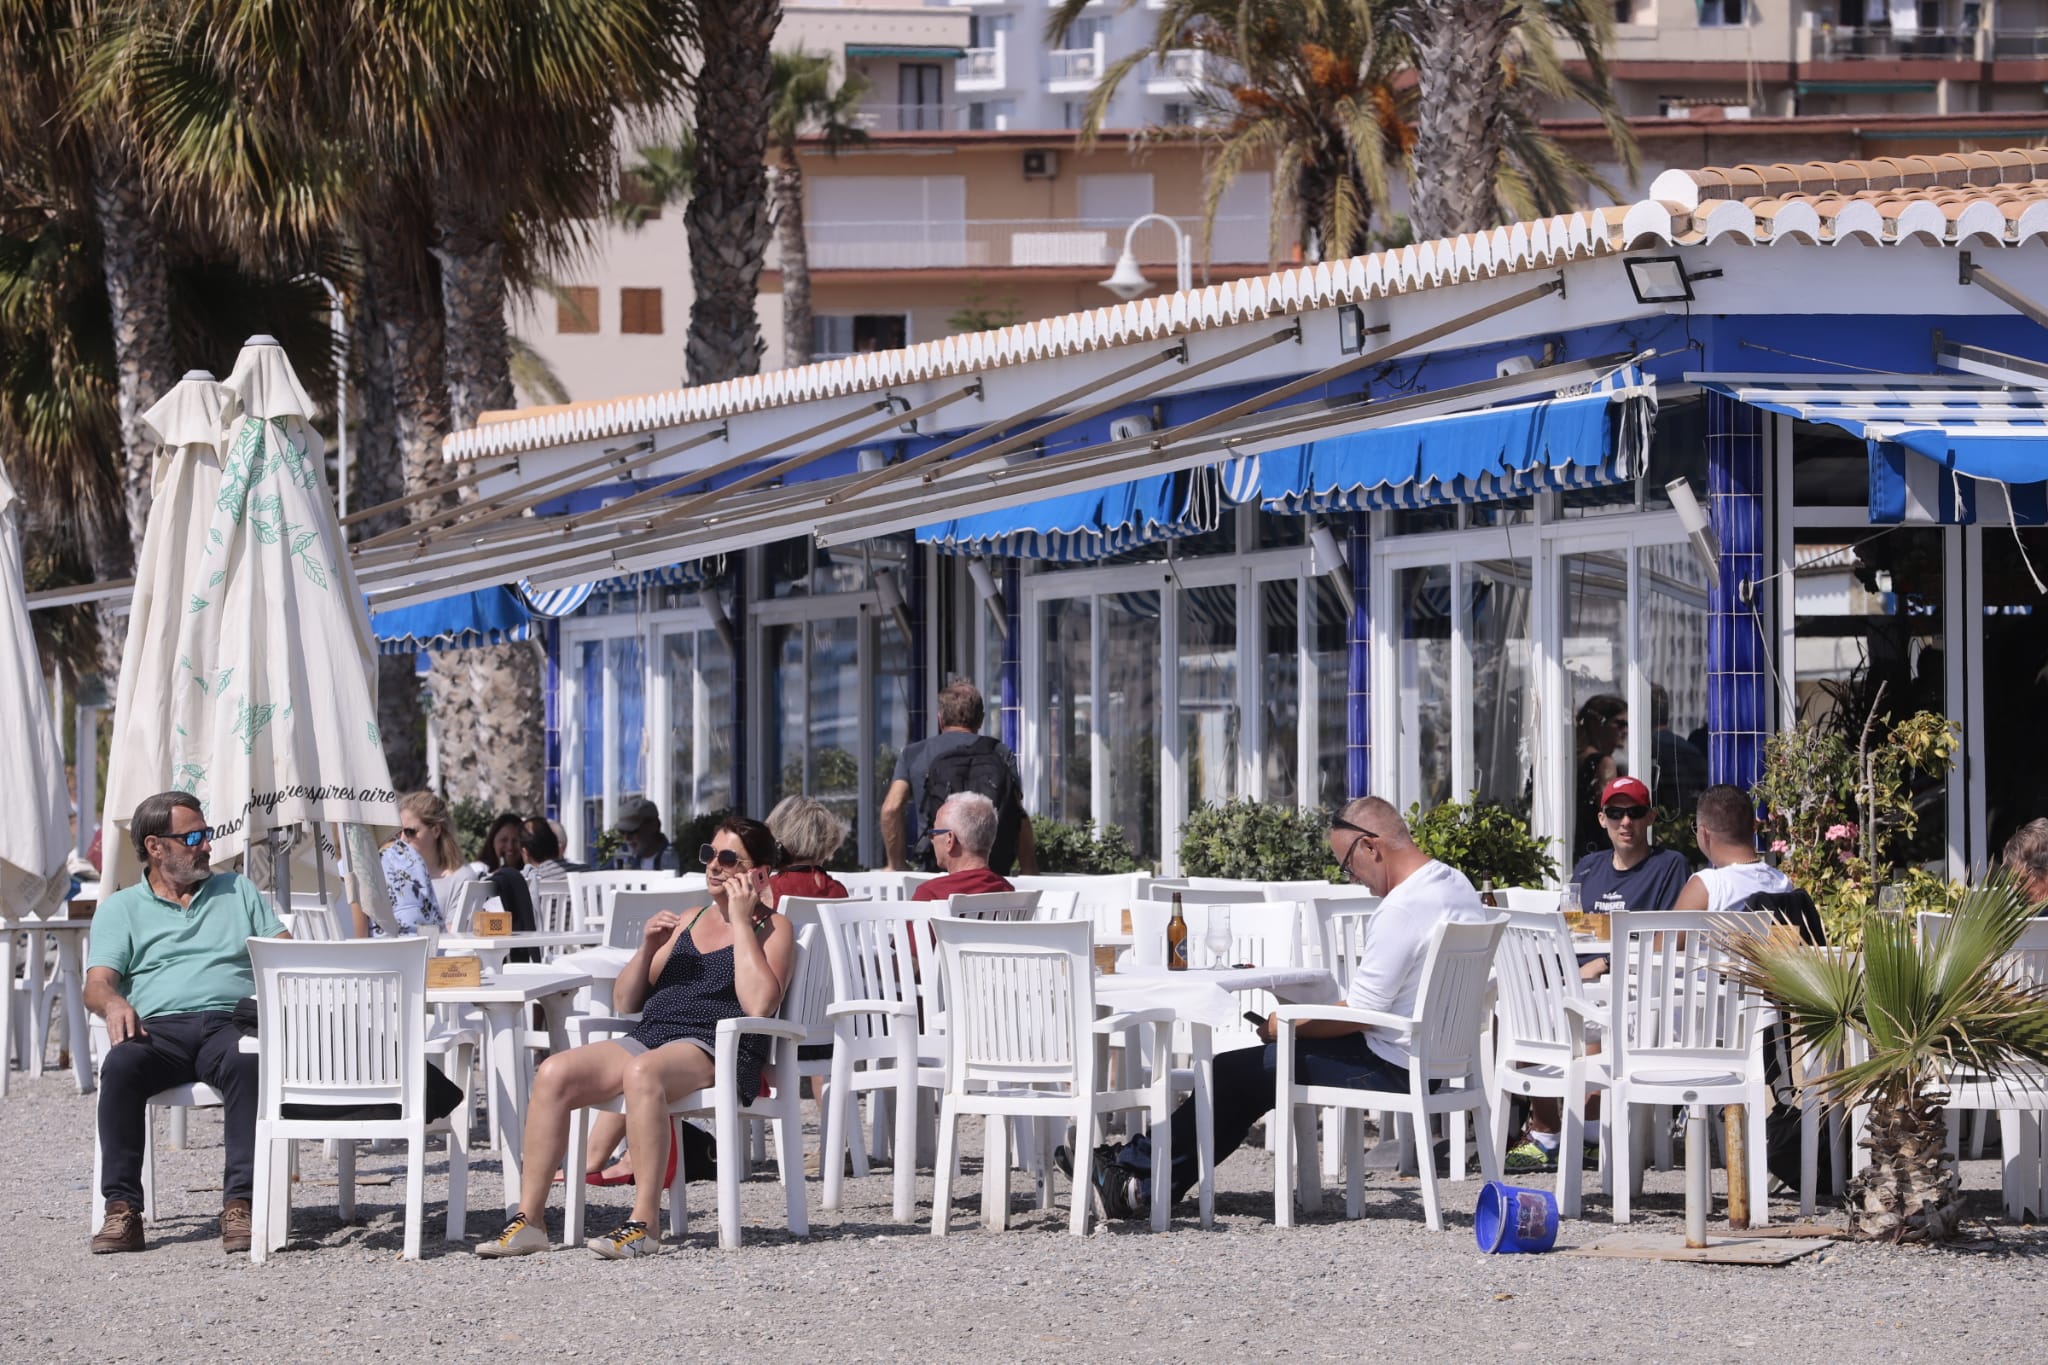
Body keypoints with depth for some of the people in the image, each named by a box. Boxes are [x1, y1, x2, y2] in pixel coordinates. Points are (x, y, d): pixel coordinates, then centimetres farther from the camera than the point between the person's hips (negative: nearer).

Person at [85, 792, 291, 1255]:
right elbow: (97, 983, 5)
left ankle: (240, 1203, -41)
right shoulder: (120, 909, 19)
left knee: (247, 1062, -36)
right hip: (156, 1029, 0)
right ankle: (121, 1208, -35)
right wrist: (114, 1003, -20)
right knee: (121, 1066, -35)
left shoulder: (238, 891, 26)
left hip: (229, 1023, 1)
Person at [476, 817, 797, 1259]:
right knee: (554, 1073, -18)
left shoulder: (772, 929, 7)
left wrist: (740, 921, -8)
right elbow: (624, 1003, 23)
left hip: (717, 1050, -7)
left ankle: (644, 1224, -39)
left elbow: (760, 1004, -13)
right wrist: (648, 949, 5)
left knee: (642, 1072, -39)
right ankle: (529, 1219, -20)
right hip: (649, 1037, 7)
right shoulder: (686, 924, 25)